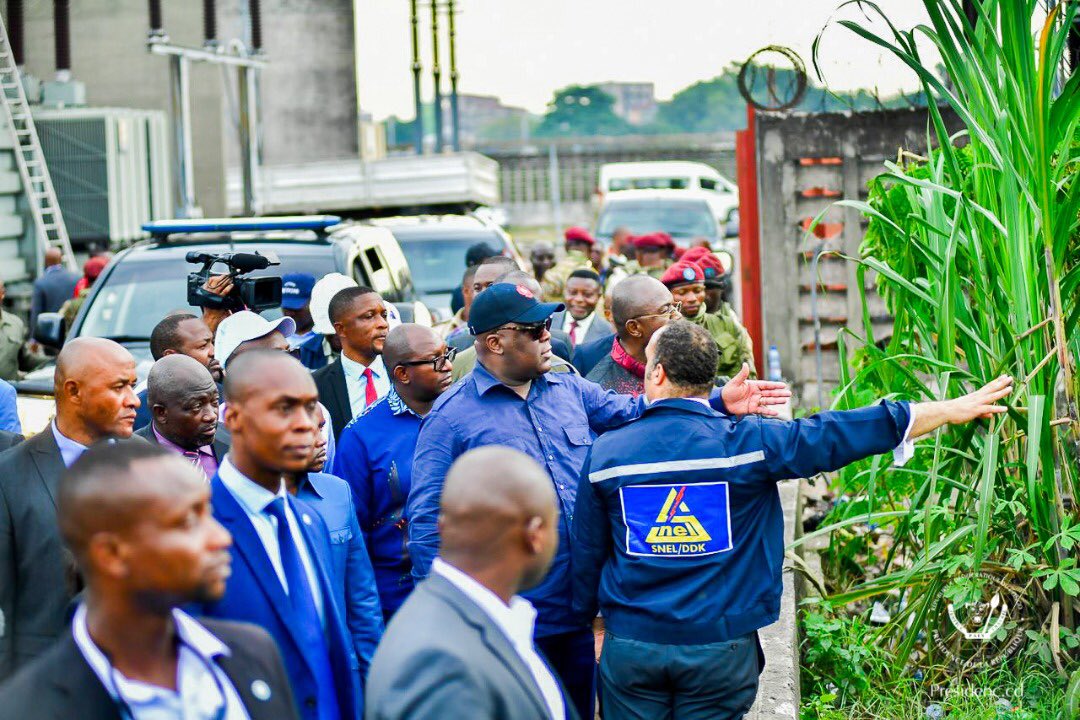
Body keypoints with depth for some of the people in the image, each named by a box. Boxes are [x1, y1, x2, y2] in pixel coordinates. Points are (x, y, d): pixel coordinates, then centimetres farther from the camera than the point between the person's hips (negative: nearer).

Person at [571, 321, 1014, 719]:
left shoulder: (607, 452, -3)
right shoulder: (748, 442, -9)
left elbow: (585, 554, 6)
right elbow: (839, 434, -8)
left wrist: (591, 620, 23)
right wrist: (954, 410, -3)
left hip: (630, 645, 1)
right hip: (720, 645, -1)